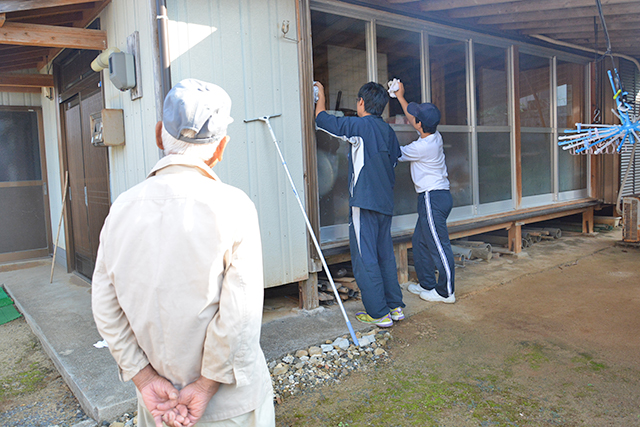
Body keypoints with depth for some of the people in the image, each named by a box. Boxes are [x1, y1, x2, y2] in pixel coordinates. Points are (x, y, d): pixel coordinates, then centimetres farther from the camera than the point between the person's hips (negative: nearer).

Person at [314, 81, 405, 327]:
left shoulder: (359, 126, -9)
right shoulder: (388, 131, 12)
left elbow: (322, 119, 1)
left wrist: (321, 96, 19)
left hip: (364, 203, -8)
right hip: (385, 203, 8)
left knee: (365, 258, -1)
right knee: (386, 255, 16)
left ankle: (379, 314, 4)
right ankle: (395, 307, 23)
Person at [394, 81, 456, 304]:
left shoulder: (422, 147, -20)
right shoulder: (434, 136, 6)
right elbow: (414, 117, 24)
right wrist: (400, 97, 32)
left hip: (433, 198, -10)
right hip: (437, 195, 10)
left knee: (438, 245, -3)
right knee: (420, 242, 17)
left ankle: (446, 292, 6)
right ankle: (427, 284, 28)